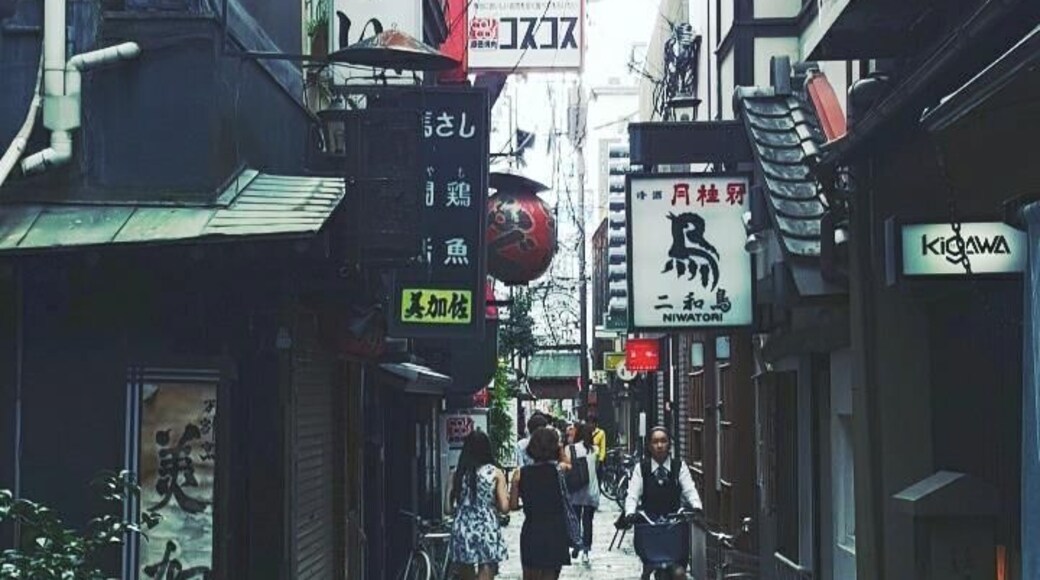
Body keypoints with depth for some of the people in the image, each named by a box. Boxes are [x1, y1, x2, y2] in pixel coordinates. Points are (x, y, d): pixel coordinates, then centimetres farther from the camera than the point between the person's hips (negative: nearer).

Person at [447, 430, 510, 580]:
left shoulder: (457, 474, 3)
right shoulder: (495, 473, -2)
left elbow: (449, 508, 1)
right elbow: (504, 507, -7)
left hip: (462, 531, 3)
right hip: (487, 532, -3)